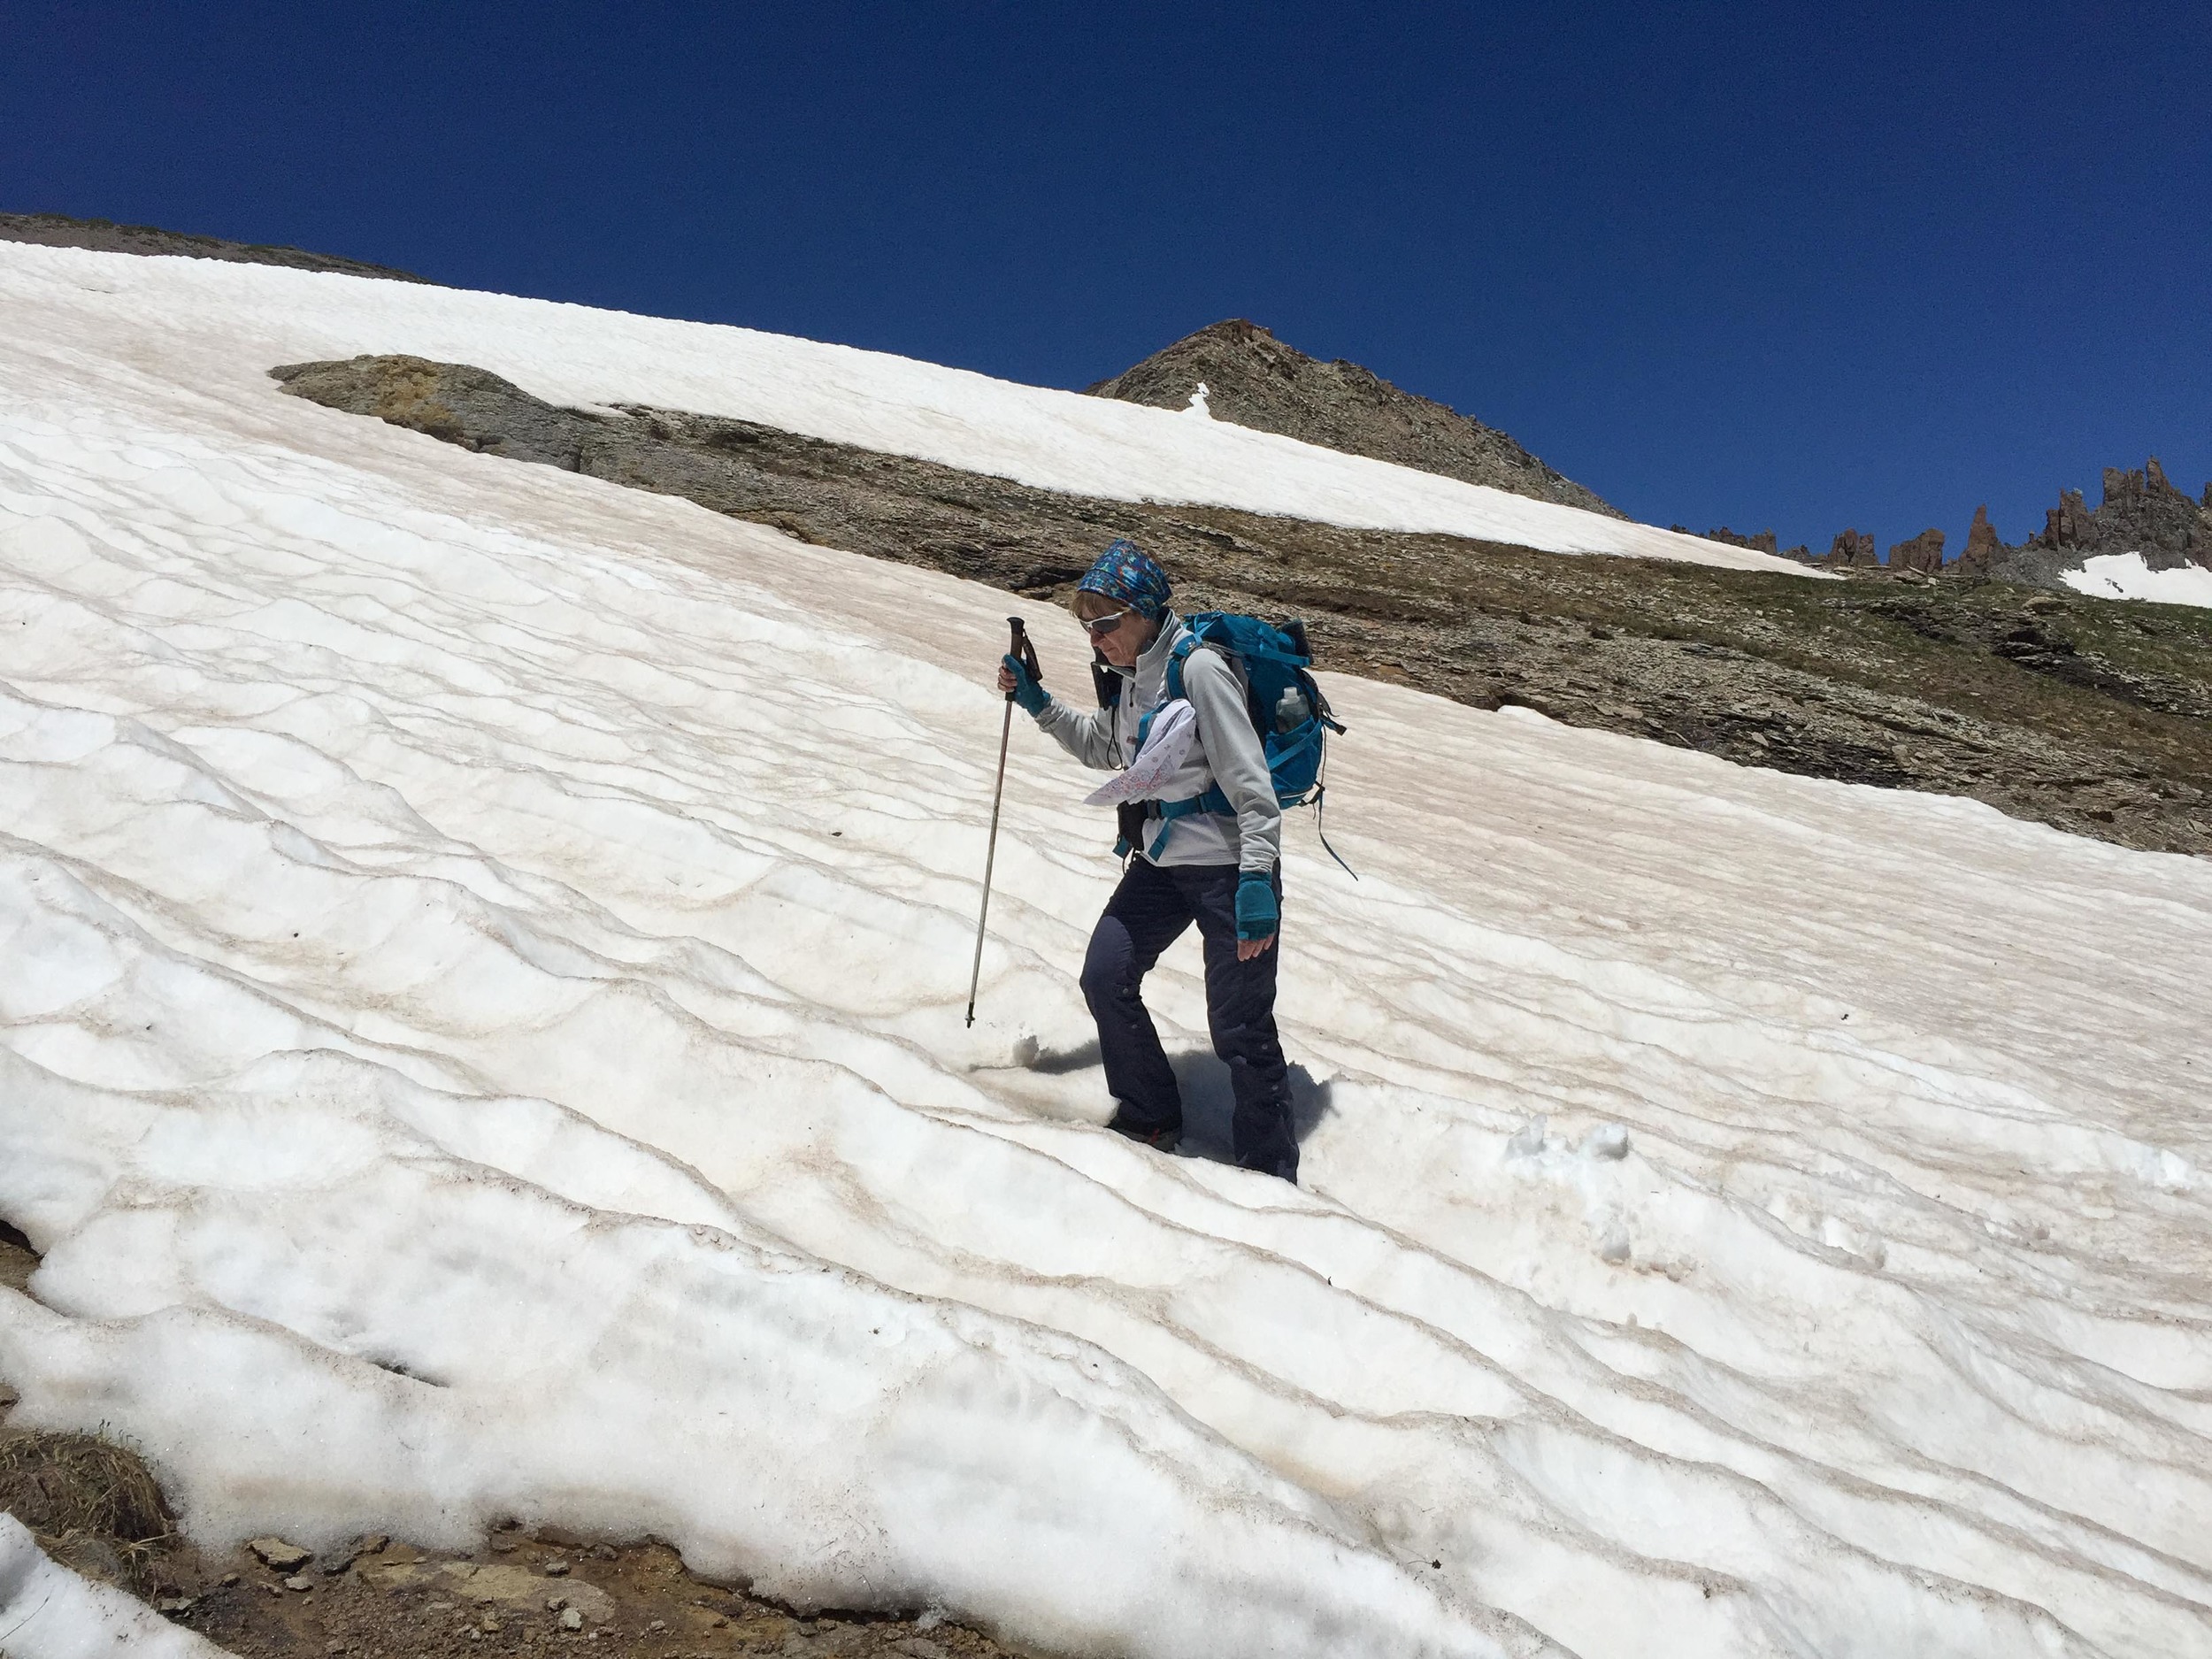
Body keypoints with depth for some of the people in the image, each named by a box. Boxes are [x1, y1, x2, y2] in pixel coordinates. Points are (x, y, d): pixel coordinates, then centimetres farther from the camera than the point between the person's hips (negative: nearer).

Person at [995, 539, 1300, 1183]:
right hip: (1159, 862, 8)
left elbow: (1249, 781, -21)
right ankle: (1149, 1117, 25)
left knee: (1239, 1028, -4)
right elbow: (1103, 748, 26)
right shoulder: (1131, 675, 8)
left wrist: (1257, 877, -28)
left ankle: (1271, 1171, 13)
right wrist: (1039, 705, 13)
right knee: (1104, 977, 4)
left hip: (1228, 868, -8)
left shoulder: (1198, 668, -18)